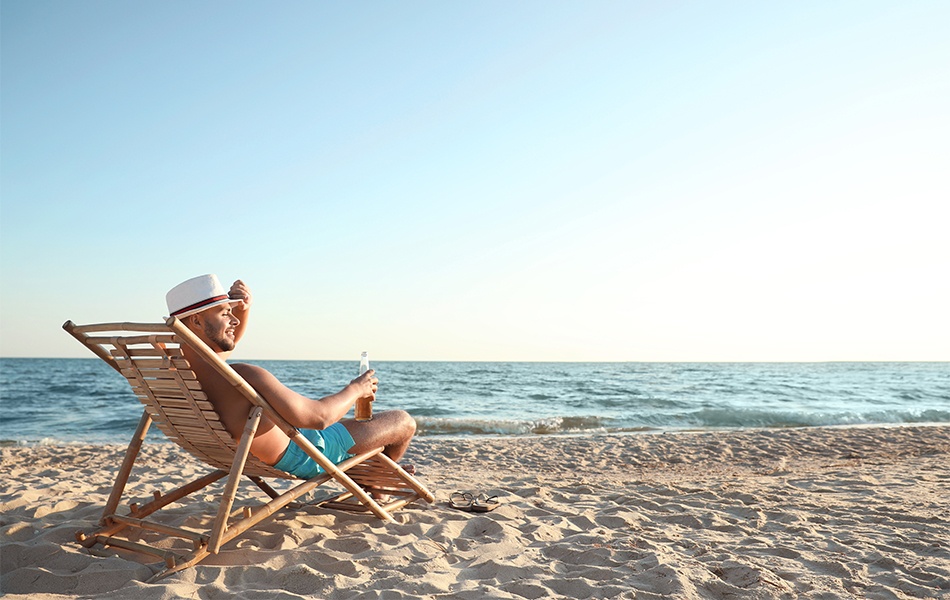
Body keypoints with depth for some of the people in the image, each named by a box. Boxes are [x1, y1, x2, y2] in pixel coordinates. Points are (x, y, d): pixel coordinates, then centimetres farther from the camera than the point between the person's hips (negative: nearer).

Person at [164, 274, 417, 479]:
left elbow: (231, 339, 12)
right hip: (305, 457, -9)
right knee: (404, 422, 5)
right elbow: (318, 417, -35)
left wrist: (244, 308, -10)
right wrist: (355, 390, -15)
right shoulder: (244, 376, -40)